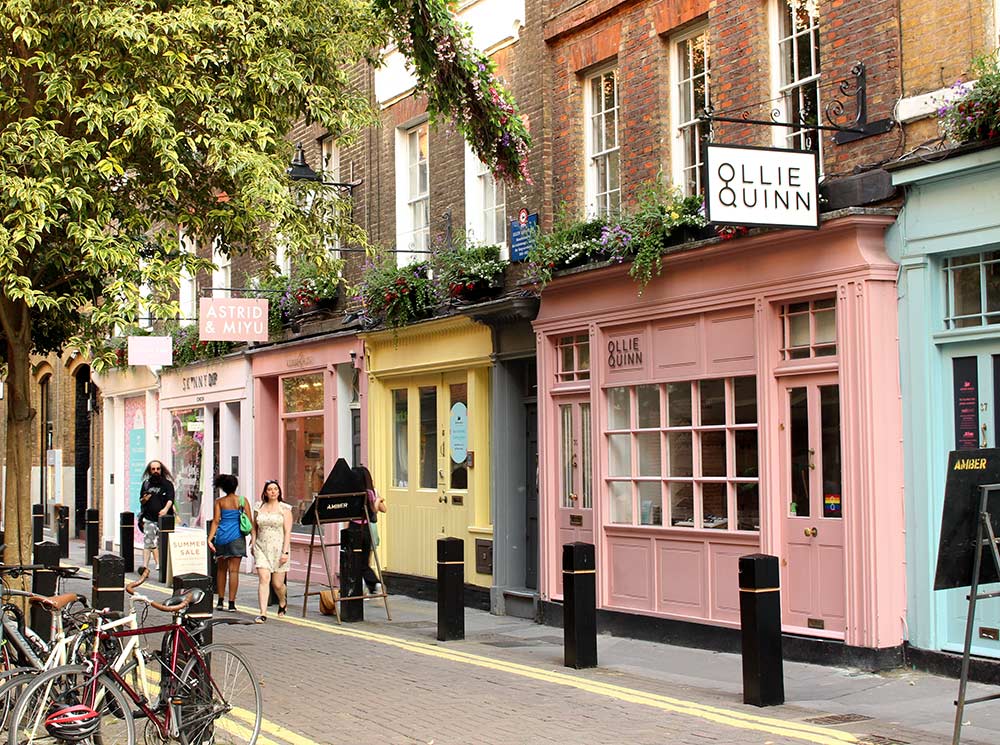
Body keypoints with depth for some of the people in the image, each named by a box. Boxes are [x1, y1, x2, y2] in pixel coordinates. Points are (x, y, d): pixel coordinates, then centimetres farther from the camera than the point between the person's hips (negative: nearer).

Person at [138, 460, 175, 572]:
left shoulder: (167, 484, 2)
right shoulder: (146, 484, 13)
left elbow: (170, 499, -10)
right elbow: (141, 500, 22)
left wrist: (166, 509, -29)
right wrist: (144, 499, -2)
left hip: (163, 519, -2)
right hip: (149, 518, 2)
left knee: (161, 543, 3)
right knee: (148, 542, -8)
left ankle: (159, 565, 13)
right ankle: (145, 566, -10)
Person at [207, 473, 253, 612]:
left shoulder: (219, 502, 3)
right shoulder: (242, 501, 2)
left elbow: (216, 521, -3)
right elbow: (250, 521, -3)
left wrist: (210, 538, -4)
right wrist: (253, 536, 2)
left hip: (221, 537, 2)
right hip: (236, 538, -1)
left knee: (221, 569, 15)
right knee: (233, 570, -2)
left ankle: (220, 601, 19)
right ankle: (232, 603, -5)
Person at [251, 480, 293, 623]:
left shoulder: (284, 509, 0)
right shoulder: (259, 508, 8)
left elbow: (287, 532, -5)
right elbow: (254, 528, 19)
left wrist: (285, 552, -13)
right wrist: (253, 545, 11)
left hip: (278, 548, -2)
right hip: (262, 548, 2)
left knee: (278, 584, 3)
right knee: (264, 579, -12)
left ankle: (283, 603, 36)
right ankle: (263, 613, -14)